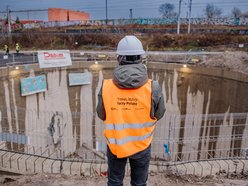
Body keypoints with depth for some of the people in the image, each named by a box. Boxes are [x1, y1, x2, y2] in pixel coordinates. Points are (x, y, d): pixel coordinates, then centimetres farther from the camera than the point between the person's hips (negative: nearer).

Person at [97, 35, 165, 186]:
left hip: (115, 144, 1)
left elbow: (101, 115, -5)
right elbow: (159, 114, -6)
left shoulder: (106, 87, -20)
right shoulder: (153, 88, -22)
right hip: (141, 145, 0)